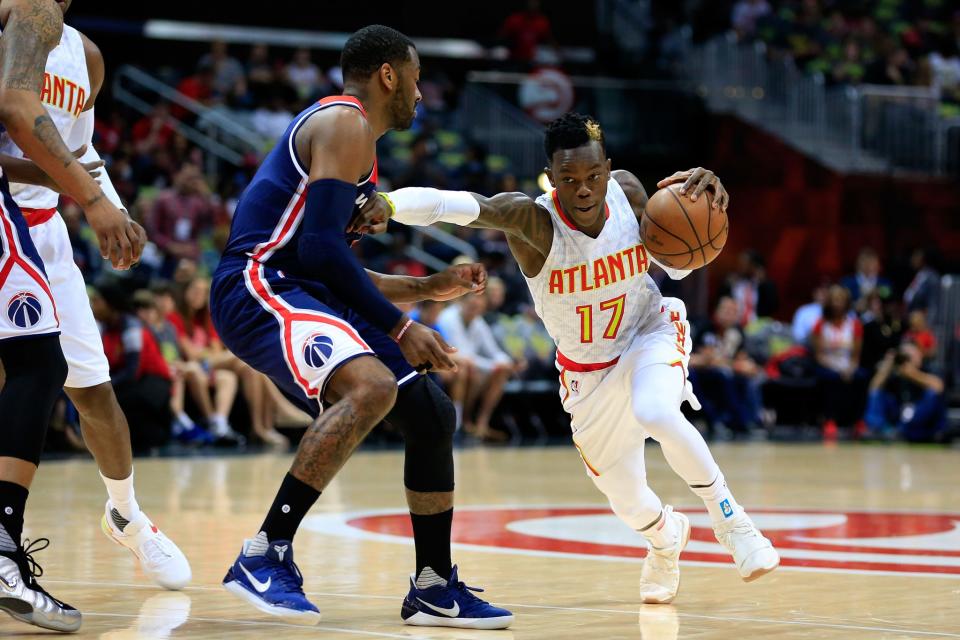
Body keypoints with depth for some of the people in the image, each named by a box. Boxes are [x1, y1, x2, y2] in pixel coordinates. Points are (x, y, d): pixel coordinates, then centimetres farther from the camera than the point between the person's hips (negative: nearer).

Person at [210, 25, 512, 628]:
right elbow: (321, 246, -20)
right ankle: (264, 556, -30)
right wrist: (400, 326, -15)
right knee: (372, 386, -34)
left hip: (304, 291, 11)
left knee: (433, 414, 11)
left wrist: (430, 287, 26)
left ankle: (434, 588, 20)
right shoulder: (345, 123, -9)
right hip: (257, 288, -11)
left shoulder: (355, 137, 24)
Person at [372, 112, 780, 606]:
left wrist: (693, 205, -23)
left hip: (652, 334, 0)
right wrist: (388, 203, -67)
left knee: (654, 413, -34)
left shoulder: (627, 191, -18)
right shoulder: (535, 222, -30)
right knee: (625, 500, 9)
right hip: (589, 370, 0)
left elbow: (677, 266, -3)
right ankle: (665, 536, 48)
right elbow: (461, 205, -48)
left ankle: (731, 520, -13)